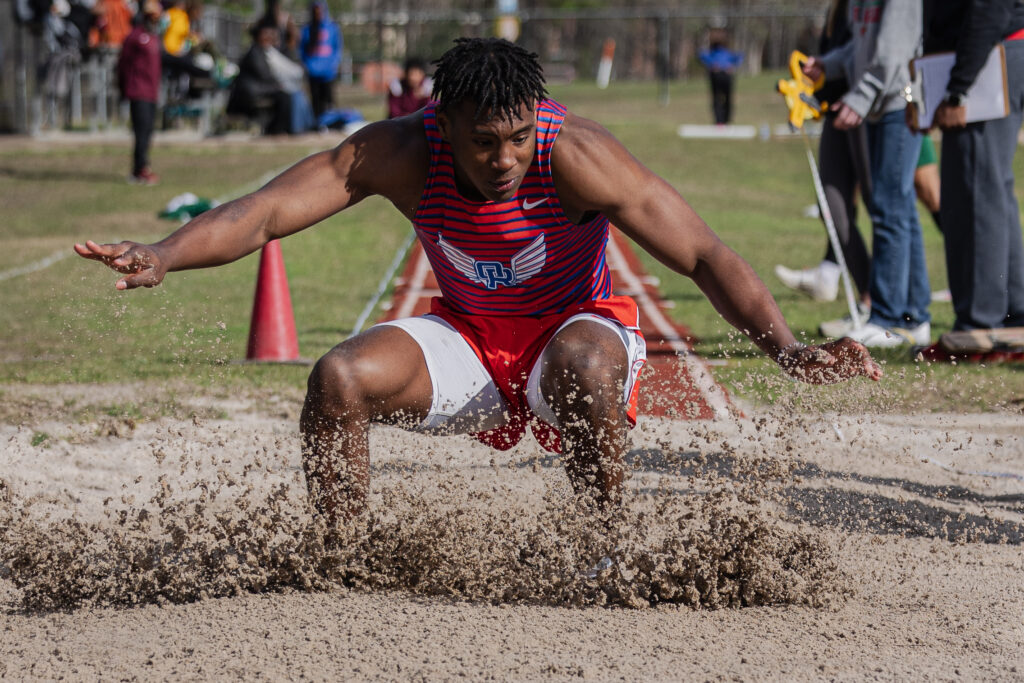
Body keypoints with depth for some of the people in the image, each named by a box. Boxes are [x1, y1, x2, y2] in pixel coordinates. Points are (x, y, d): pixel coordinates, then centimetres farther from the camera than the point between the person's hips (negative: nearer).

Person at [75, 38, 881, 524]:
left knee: (583, 366, -39)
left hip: (575, 326, -3)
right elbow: (265, 211, -27)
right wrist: (161, 257, -45)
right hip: (469, 338, 3)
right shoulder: (402, 152, -23)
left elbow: (704, 254, -31)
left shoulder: (575, 157, -30)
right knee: (340, 378, -22)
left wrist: (787, 350, -45)